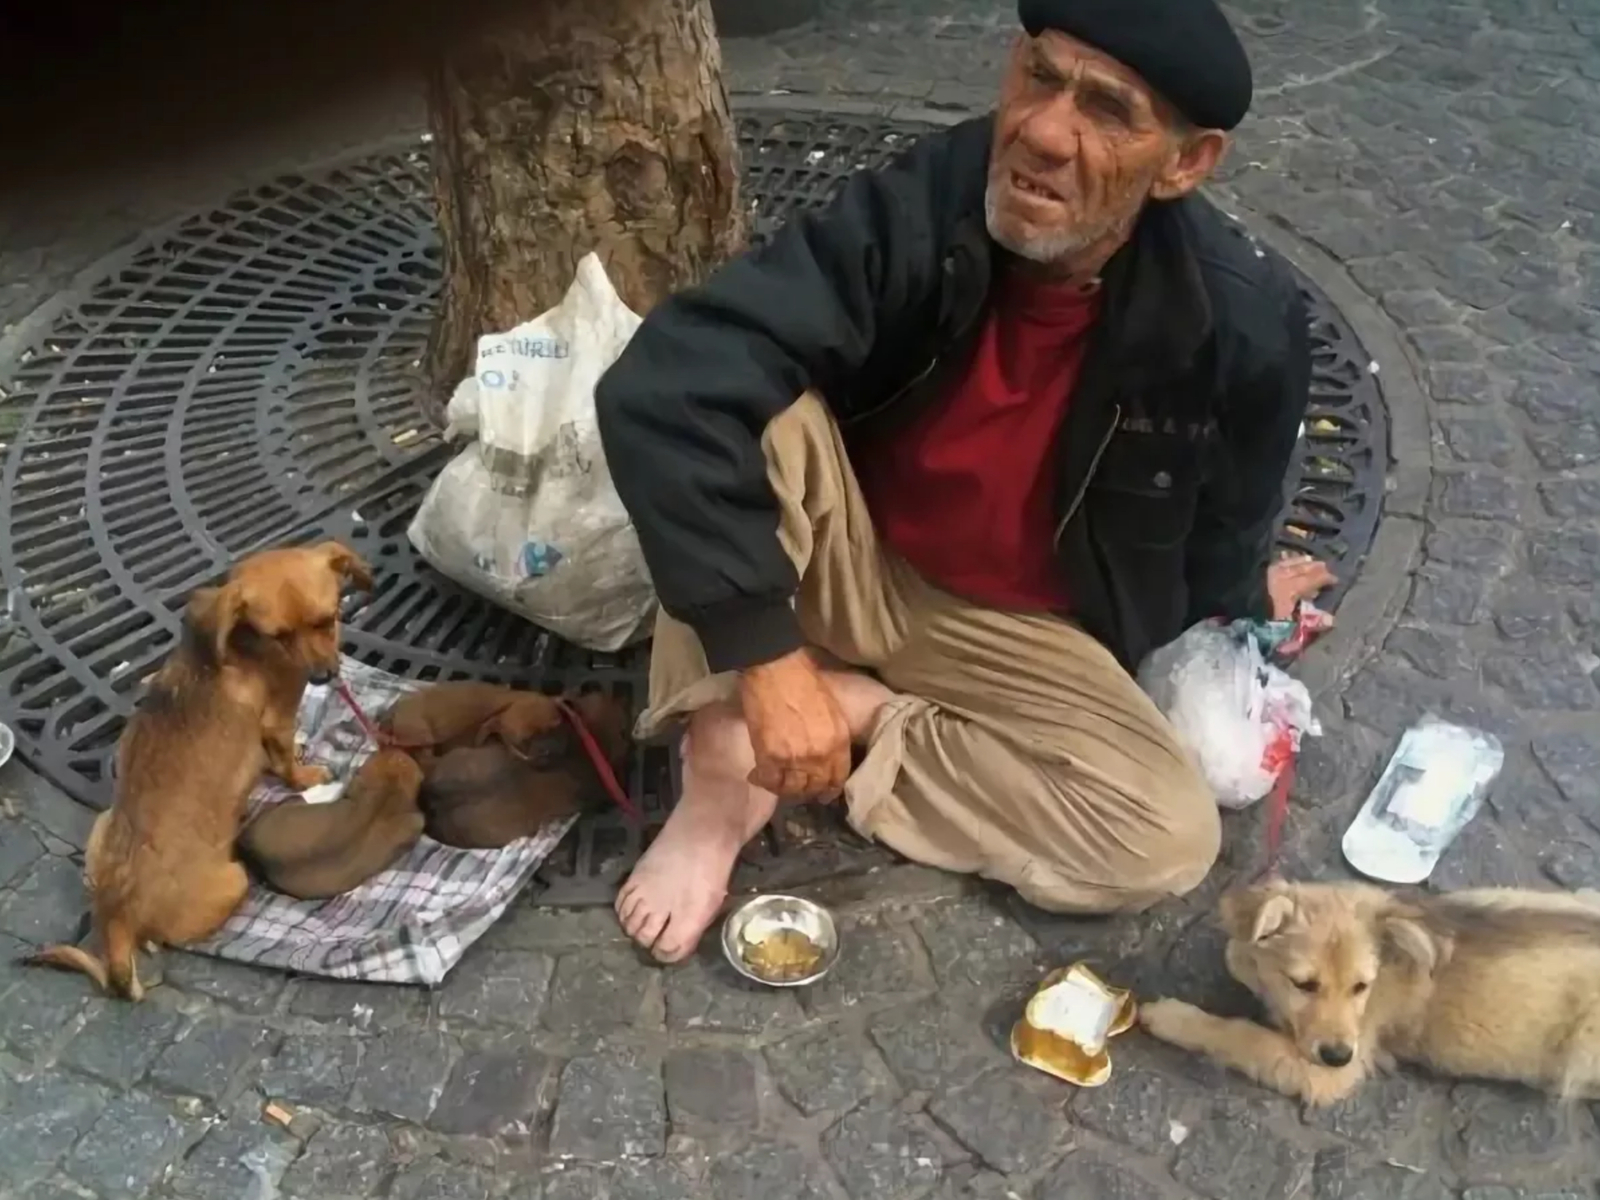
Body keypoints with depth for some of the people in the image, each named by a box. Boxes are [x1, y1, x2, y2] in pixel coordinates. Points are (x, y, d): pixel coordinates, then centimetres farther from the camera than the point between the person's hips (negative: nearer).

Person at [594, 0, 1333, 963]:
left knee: (1167, 840, -21)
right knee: (760, 417, -31)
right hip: (849, 565, -1)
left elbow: (1220, 524, 1)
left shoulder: (1242, 324, -21)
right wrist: (768, 656, -39)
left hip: (1016, 632, 2)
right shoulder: (920, 211, -25)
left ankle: (859, 708, -7)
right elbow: (664, 390, -35)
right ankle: (717, 787, -19)